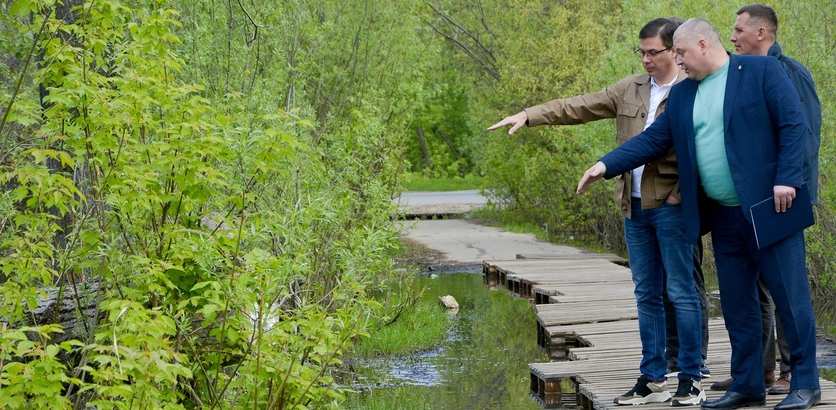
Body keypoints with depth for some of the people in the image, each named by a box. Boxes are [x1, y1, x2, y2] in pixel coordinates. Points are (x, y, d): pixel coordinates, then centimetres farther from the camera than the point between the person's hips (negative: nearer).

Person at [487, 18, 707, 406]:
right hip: (635, 207, 7)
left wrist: (686, 190, -14)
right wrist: (529, 115, 5)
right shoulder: (630, 89, 12)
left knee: (681, 293, -3)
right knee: (647, 295, 10)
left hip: (671, 206, -6)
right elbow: (577, 107, 12)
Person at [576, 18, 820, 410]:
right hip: (724, 217, 6)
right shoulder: (682, 94, 13)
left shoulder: (762, 70, -4)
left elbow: (793, 125, -9)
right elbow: (653, 139, 10)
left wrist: (786, 179, -17)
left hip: (769, 208, -6)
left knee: (790, 295, -3)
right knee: (736, 303, 9)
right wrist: (607, 165, -1)